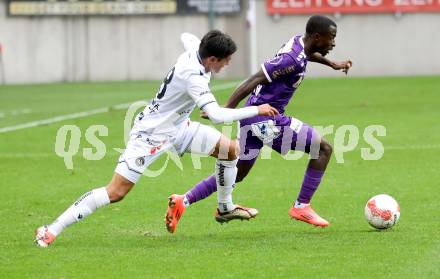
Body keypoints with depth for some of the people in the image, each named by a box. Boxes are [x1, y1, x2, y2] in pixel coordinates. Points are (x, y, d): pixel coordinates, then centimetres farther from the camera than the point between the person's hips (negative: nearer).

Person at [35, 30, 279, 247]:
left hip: (178, 126, 10)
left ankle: (225, 208, 29)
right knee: (116, 192, -14)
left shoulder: (193, 54, -7)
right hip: (151, 135, -10)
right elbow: (218, 115, -40)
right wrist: (257, 110, -28)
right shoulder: (192, 77, -33)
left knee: (231, 149, 7)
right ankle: (51, 230, -10)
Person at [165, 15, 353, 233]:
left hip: (253, 117, 10)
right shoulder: (293, 59, -21)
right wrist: (225, 111, -29)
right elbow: (254, 81, -26)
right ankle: (301, 207, 2)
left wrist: (333, 65, 41)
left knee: (237, 173, 18)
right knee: (323, 149, -4)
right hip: (266, 120, -10)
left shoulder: (299, 42, 7)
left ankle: (183, 201, 11)